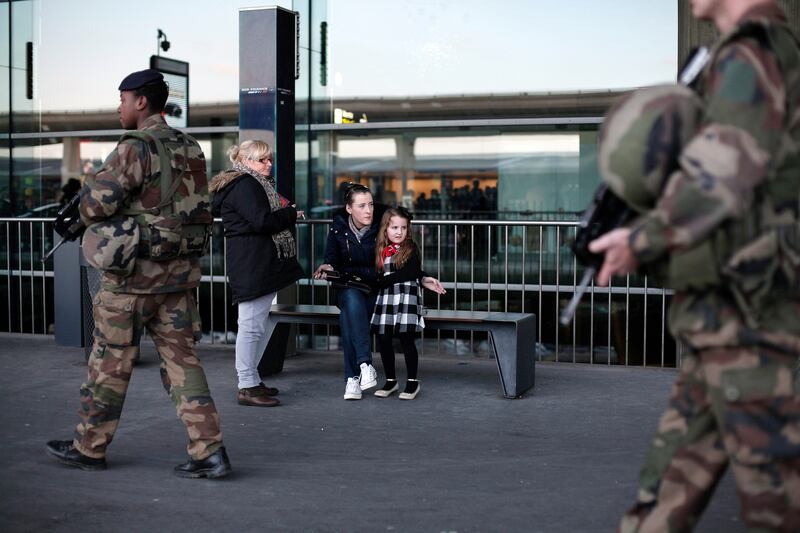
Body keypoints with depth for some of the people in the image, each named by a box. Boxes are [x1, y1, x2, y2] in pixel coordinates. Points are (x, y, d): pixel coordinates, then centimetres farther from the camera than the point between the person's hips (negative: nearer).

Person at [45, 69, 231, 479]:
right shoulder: (191, 150, 9)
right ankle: (210, 451, 1)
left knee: (110, 363, 8)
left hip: (134, 275, -6)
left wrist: (91, 201, 6)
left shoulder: (134, 149, -15)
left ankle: (89, 447, 23)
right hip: (180, 274, 6)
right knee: (181, 360, 8)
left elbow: (95, 204, -18)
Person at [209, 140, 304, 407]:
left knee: (258, 325, 15)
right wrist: (291, 213, -8)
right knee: (252, 324, -9)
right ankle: (247, 387, -6)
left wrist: (283, 214, 6)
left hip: (259, 264, 11)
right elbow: (261, 221, -22)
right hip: (252, 264, -11)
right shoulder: (245, 185, -11)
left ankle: (251, 379, 23)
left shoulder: (256, 184, 22)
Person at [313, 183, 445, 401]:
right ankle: (365, 364, -41)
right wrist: (327, 269, -17)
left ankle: (352, 378, -28)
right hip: (348, 291, 1)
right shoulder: (338, 229, -2)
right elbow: (332, 262, 7)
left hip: (376, 291, -1)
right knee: (351, 298, -36)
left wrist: (422, 279, -9)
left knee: (348, 316, -31)